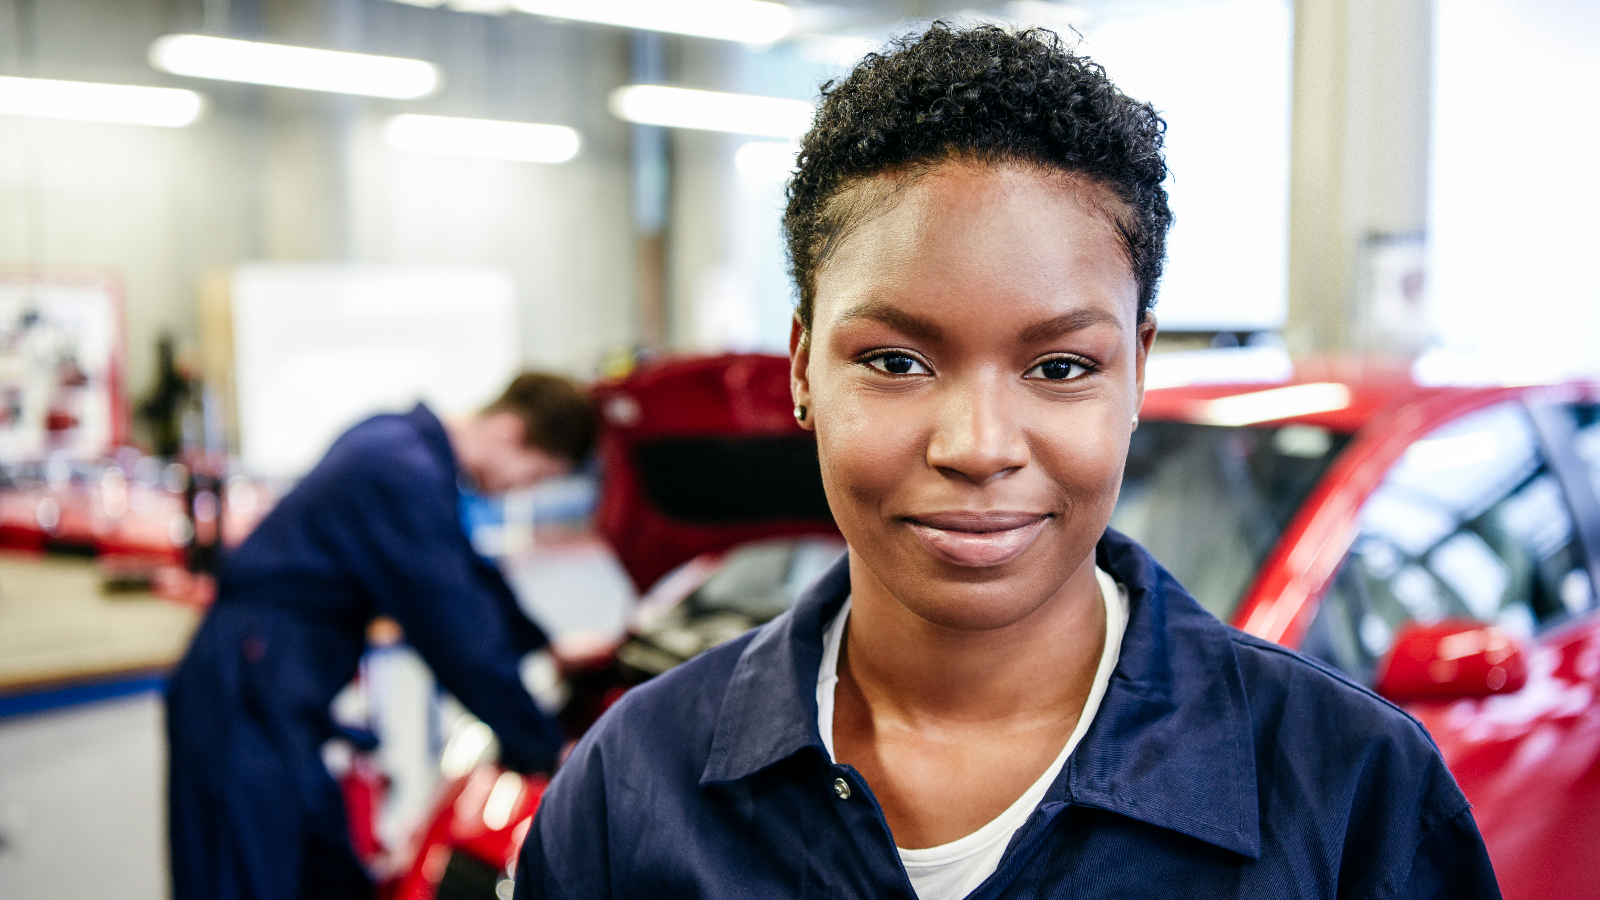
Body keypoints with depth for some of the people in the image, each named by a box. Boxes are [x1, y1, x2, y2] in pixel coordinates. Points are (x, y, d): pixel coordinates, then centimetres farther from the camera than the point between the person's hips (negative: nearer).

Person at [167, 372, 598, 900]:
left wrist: (546, 648, 31)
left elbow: (469, 575, 25)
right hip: (247, 699, -10)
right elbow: (454, 630, -20)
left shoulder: (402, 442, 10)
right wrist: (541, 750, -11)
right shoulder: (405, 471, -21)